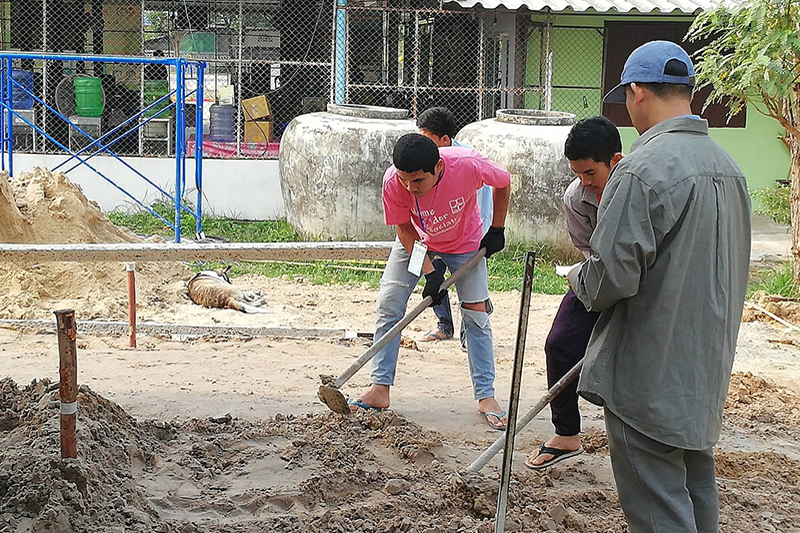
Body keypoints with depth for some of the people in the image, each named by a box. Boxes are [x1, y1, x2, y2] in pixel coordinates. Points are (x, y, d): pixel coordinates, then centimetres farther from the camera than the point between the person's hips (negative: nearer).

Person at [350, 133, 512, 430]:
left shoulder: (468, 165, -37)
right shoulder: (393, 182, -33)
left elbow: (503, 182, -13)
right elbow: (404, 228, -16)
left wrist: (497, 230, -7)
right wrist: (429, 271, -24)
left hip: (466, 244, -1)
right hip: (416, 242, 1)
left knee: (477, 314, -4)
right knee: (388, 305, -8)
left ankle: (486, 396, 5)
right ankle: (380, 389, -1)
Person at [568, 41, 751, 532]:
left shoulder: (643, 170, -20)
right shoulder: (730, 168, 8)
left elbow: (613, 276, -23)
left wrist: (580, 281, 0)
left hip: (650, 375, -8)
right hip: (707, 370, 8)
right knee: (697, 488, 19)